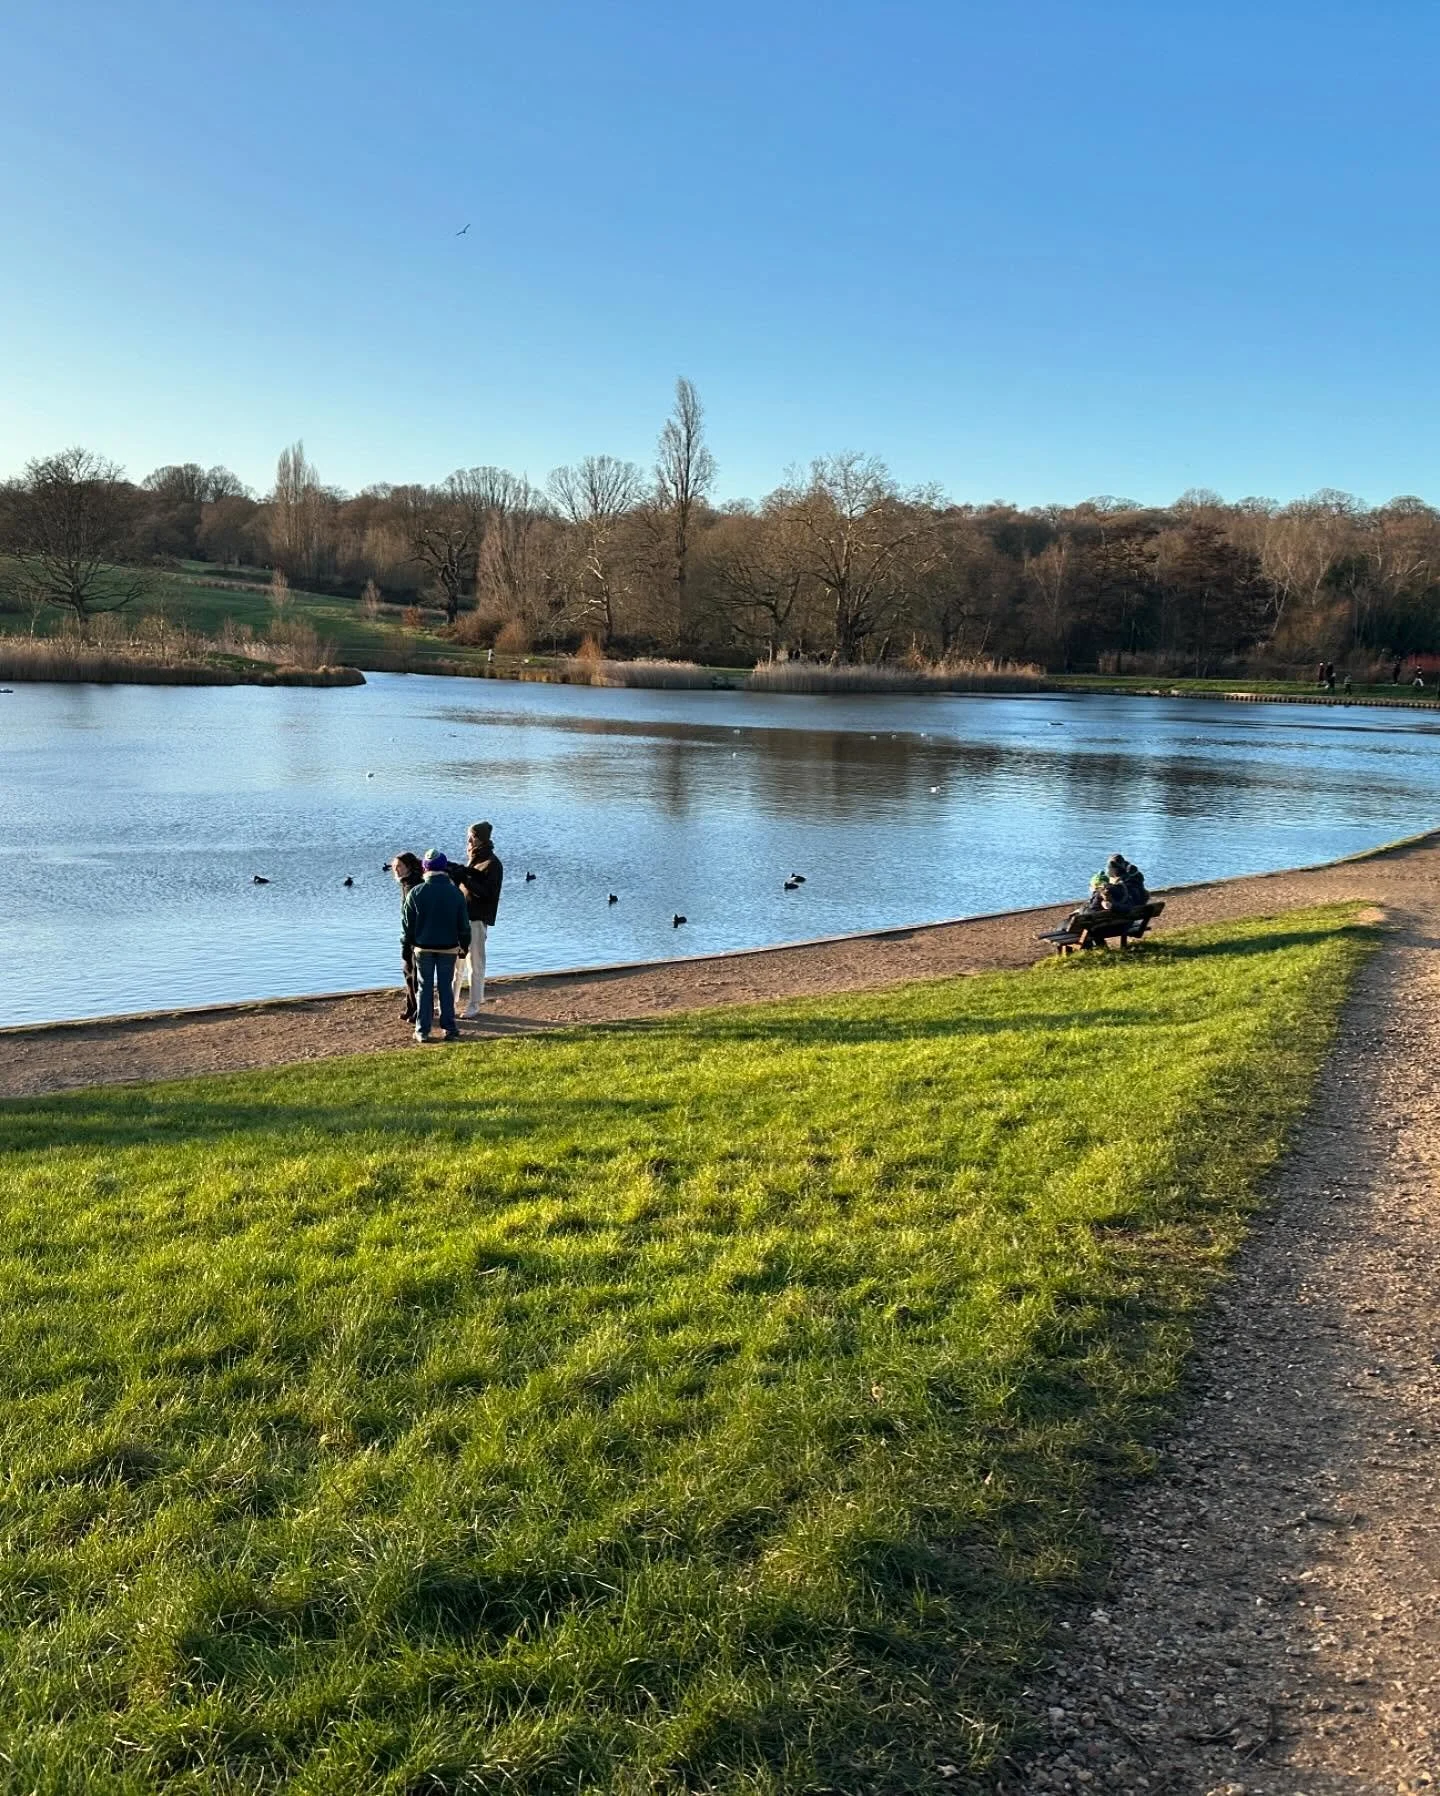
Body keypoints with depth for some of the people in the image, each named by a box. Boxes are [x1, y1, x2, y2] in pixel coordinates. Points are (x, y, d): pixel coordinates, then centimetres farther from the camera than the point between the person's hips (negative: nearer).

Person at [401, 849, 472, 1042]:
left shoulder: (415, 893, -8)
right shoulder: (455, 893, -6)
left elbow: (407, 922, -1)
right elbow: (463, 923, 1)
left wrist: (406, 943, 14)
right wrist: (464, 945, 13)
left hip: (423, 948, 0)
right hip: (448, 948, 0)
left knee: (425, 988, 7)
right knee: (446, 988, 8)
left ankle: (422, 1030, 6)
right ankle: (449, 1029, 7)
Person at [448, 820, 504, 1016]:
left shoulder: (492, 863, -11)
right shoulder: (473, 859, 17)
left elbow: (487, 892, -20)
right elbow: (465, 886, 15)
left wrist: (464, 878, -23)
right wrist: (456, 873, -3)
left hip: (477, 919, -8)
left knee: (475, 964, -3)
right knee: (455, 961, 11)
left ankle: (474, 1005, 4)